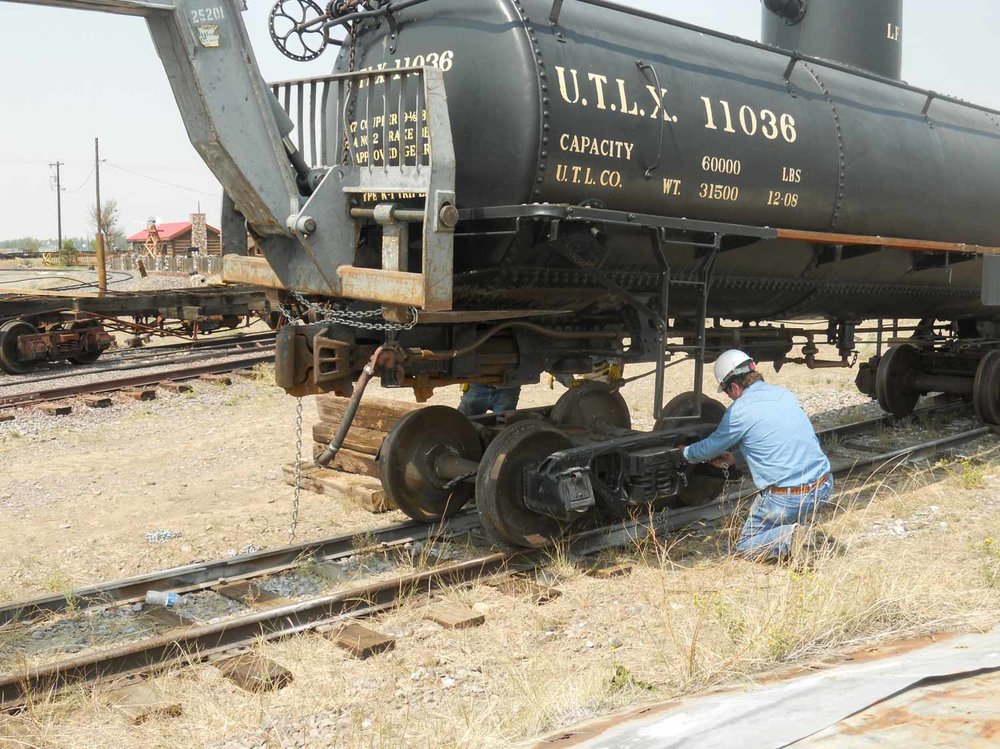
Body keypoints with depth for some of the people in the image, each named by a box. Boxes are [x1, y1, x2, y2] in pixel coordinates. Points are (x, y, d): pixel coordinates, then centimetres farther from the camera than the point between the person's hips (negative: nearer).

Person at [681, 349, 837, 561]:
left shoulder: (739, 411, -9)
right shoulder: (784, 395, 11)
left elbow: (710, 448, 7)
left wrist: (686, 453, 28)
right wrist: (735, 458, 31)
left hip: (787, 499, -6)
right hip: (824, 488, 7)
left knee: (745, 546, 13)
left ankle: (793, 538, -12)